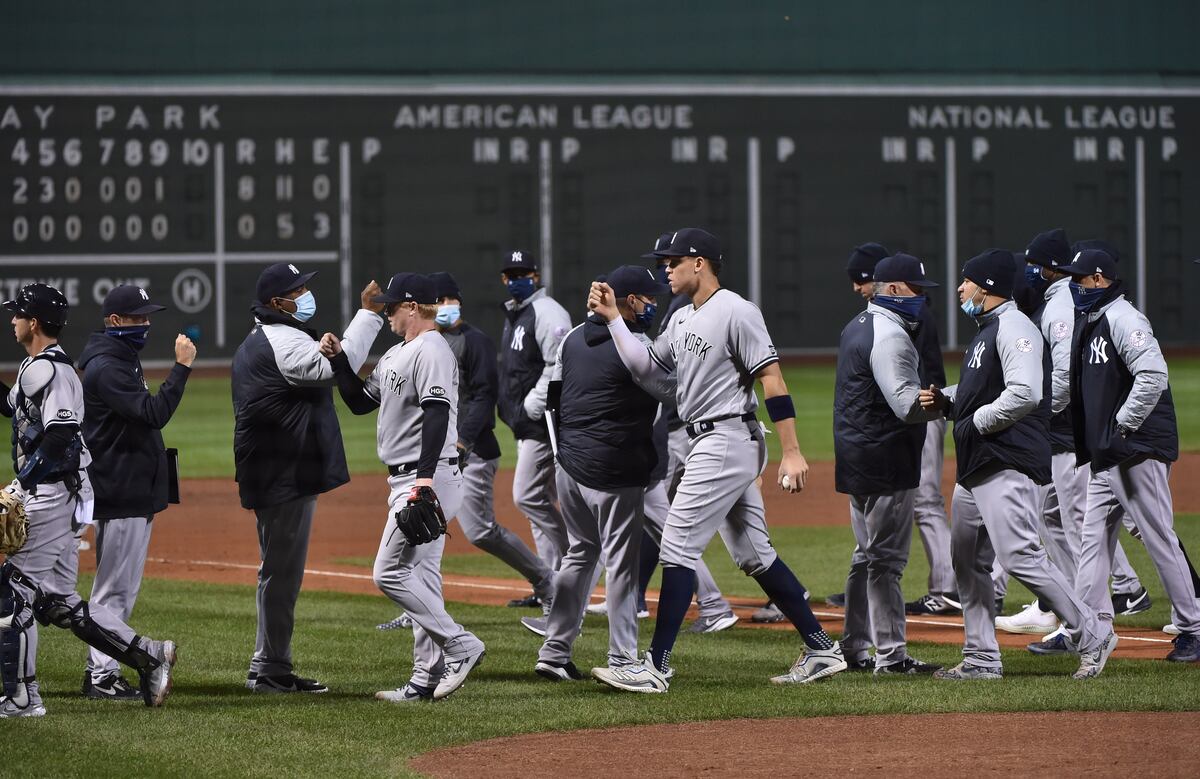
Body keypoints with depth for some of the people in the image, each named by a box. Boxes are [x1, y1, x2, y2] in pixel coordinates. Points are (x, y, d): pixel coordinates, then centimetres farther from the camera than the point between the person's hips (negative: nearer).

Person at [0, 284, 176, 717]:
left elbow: (60, 436, -25)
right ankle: (148, 656, 9)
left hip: (49, 497, -10)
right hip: (62, 498, 10)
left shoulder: (44, 369, -15)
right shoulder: (48, 366, 17)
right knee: (57, 601, 12)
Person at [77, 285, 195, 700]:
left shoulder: (124, 359, 16)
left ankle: (103, 671, 19)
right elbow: (154, 413, -28)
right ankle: (99, 677, -4)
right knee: (114, 587, -7)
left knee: (122, 587, 14)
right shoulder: (105, 368, -17)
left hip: (136, 491, 10)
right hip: (118, 493, -10)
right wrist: (181, 367, -28)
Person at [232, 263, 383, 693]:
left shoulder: (255, 343, 18)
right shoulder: (283, 342, -16)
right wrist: (367, 313, -24)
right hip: (286, 478, -11)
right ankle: (271, 670, -4)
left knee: (279, 571, 15)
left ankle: (268, 668, 20)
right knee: (282, 572, -6)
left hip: (270, 476, 11)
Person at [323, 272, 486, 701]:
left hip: (430, 479, -11)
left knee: (390, 573, -12)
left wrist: (425, 479, -33)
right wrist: (338, 359, 14)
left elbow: (437, 413, -25)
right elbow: (360, 401, 27)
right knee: (420, 575, 9)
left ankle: (459, 645, -10)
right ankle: (428, 677, 11)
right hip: (408, 480, 11)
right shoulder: (395, 356, 19)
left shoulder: (431, 351, -14)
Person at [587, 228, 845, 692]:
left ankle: (655, 667, -10)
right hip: (711, 445, 10)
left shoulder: (735, 312, -13)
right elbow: (644, 368, 18)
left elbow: (773, 381, -16)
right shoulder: (682, 321, 16)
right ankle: (821, 651, 15)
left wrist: (792, 454, -21)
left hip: (727, 441, -10)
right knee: (754, 555, 11)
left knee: (678, 547, -11)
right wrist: (612, 318, 10)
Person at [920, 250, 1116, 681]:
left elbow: (1024, 393, -25)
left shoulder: (1013, 327, -13)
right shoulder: (985, 330, 20)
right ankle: (981, 658, 18)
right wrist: (945, 399, 10)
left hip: (1008, 465, -11)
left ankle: (1092, 636, -10)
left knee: (1020, 556, -17)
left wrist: (977, 420, -15)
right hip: (974, 467, 11)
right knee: (968, 562, 12)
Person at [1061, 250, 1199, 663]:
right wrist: (1092, 442, 13)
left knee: (1160, 540, -6)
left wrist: (1122, 426, -21)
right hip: (1105, 457, 10)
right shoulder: (1090, 322, 17)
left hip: (1139, 450, -10)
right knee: (1094, 537, 8)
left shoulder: (1123, 320, -13)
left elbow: (1153, 376, -25)